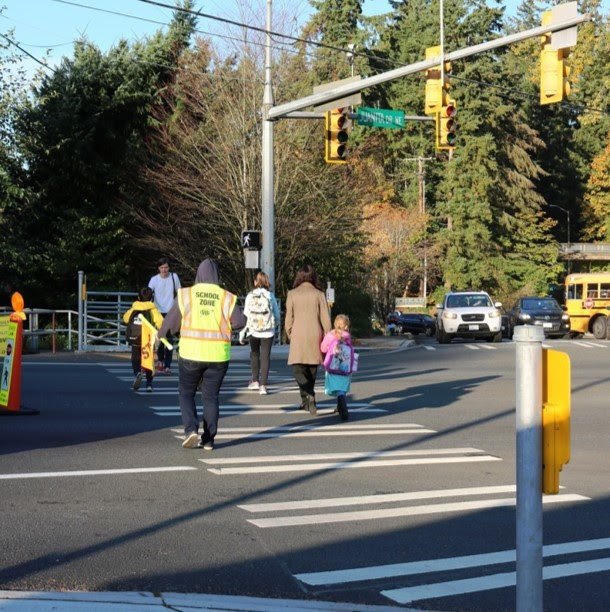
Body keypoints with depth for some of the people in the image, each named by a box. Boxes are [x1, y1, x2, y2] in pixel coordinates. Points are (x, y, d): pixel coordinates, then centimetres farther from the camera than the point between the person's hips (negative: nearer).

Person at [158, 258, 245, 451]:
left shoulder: (186, 295, -4)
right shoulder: (226, 298, -2)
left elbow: (171, 321, 1)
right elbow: (240, 321, -7)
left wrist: (161, 334, 21)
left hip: (191, 354, -1)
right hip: (218, 356, 1)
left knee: (186, 393, 13)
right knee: (211, 397, 11)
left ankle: (191, 429, -5)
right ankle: (208, 440, 10)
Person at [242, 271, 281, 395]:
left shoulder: (250, 296, -3)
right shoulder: (270, 296, -4)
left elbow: (246, 315, -3)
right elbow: (277, 316, 0)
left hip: (253, 331, 1)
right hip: (268, 332, -1)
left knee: (254, 354, 22)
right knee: (265, 357, 4)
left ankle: (255, 380, 23)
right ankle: (263, 385, -1)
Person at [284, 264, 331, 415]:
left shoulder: (292, 294, 0)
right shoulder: (319, 294, 0)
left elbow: (289, 318, 2)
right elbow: (325, 319, 0)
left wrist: (289, 335, 14)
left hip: (298, 336, -2)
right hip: (315, 335, 2)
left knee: (298, 368, -1)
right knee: (312, 369, 13)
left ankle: (308, 396, -25)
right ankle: (307, 401, 21)